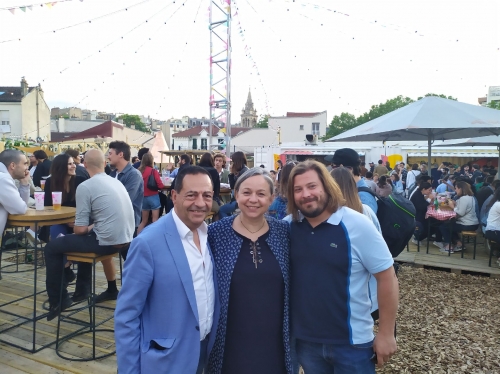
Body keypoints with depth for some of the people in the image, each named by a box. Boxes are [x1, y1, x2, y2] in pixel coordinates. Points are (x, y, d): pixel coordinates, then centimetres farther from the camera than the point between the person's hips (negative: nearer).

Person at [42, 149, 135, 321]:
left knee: (51, 247, 11)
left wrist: (88, 227, 12)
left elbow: (79, 229, -9)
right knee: (88, 236, 35)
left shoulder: (85, 186, -10)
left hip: (108, 242, -8)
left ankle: (58, 300, 20)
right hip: (124, 239, 8)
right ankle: (82, 289, 42)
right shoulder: (116, 181, 12)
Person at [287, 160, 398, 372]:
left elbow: (387, 277, -12)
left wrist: (386, 333, -10)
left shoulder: (357, 225, -15)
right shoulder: (288, 226, -5)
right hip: (305, 339, 4)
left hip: (351, 341, -3)